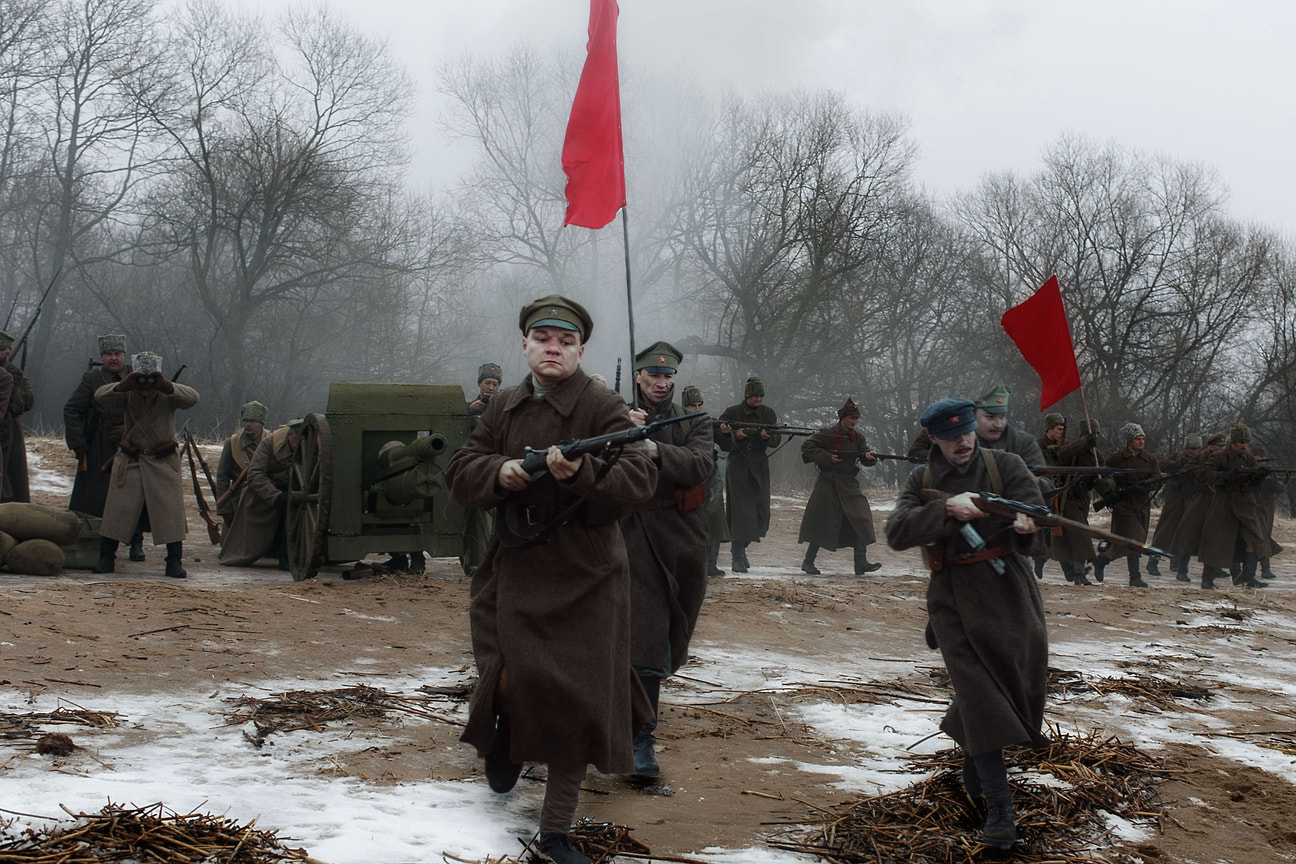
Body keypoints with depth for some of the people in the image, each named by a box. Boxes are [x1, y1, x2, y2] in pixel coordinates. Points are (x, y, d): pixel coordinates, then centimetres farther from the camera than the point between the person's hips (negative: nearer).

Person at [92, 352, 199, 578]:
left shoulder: (168, 395, -6)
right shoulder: (127, 395, -3)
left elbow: (192, 398, -26)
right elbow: (100, 396, -19)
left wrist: (166, 386, -42)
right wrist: (123, 385, -38)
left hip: (163, 461, -1)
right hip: (129, 460, 1)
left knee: (170, 509, -6)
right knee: (117, 508, 2)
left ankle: (174, 562, 1)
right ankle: (106, 559, 12)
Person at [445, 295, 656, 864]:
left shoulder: (602, 407, -6)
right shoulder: (504, 408, 10)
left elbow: (640, 479, -18)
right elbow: (458, 475, 5)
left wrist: (581, 473, -35)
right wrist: (499, 472, -16)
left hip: (584, 578, -3)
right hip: (515, 567, 3)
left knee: (575, 702, 0)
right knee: (514, 679, -3)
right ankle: (503, 734, 37)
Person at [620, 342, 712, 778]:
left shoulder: (693, 422, 8)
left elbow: (700, 465, -11)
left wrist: (655, 450, -26)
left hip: (683, 540, 3)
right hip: (635, 535, -3)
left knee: (675, 630, 14)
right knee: (644, 633, -13)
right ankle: (642, 738, -12)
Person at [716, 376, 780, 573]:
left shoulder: (768, 413, 8)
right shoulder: (732, 413, -2)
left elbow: (777, 439, 2)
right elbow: (719, 438, -4)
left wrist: (768, 436, -20)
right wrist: (735, 435, -22)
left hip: (760, 466, 4)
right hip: (738, 466, -4)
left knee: (761, 513, 6)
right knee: (741, 512, -9)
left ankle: (741, 547, 27)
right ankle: (737, 558, -5)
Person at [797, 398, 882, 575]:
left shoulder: (858, 437, 11)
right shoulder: (826, 434, -5)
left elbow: (866, 461, 8)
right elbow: (806, 447, -7)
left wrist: (869, 456, -16)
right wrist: (827, 458, -15)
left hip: (849, 485, 5)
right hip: (828, 485, -5)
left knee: (860, 521, -8)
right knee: (821, 524, -1)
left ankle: (861, 562, -9)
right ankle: (808, 562, 12)